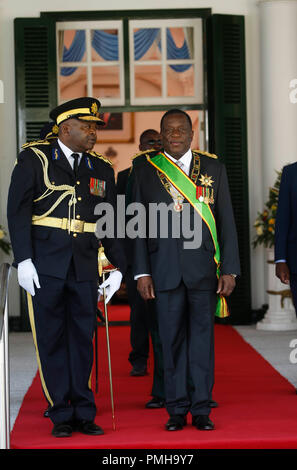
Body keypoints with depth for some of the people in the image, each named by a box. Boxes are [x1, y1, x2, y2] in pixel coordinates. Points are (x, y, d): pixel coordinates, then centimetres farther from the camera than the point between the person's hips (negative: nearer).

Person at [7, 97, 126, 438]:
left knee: (83, 338, 6)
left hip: (84, 266, 3)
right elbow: (18, 209, -5)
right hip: (45, 265, -3)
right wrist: (23, 259, -13)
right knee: (51, 339, 2)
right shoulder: (34, 159, 0)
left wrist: (119, 267, 5)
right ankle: (61, 415, 11)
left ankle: (84, 413, 15)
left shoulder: (101, 170, 12)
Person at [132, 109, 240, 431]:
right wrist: (141, 272, -1)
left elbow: (226, 222, 6)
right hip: (164, 268, 0)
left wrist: (230, 269, 0)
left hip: (204, 267, 0)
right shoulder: (145, 171, 7)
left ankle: (201, 410, 10)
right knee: (172, 338, 3)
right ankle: (177, 410, 12)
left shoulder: (213, 168, 8)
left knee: (203, 337, 2)